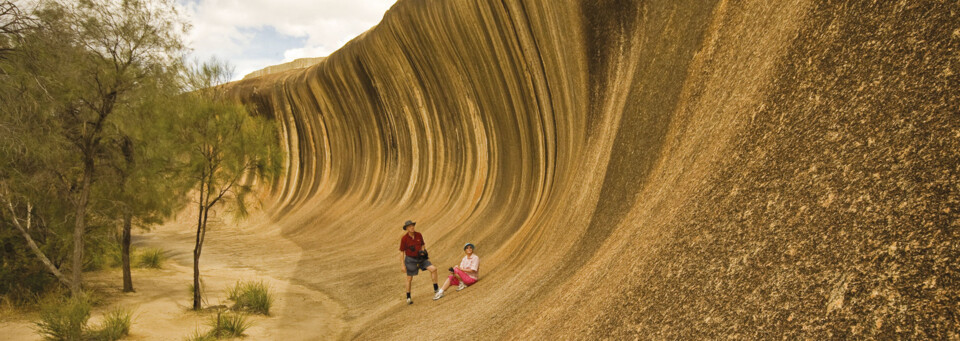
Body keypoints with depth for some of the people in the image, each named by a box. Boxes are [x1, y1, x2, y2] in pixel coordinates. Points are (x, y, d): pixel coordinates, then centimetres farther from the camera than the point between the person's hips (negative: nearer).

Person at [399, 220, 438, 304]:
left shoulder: (419, 235, -4)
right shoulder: (404, 238, -14)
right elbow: (402, 252, -9)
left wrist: (426, 256, 2)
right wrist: (403, 265, -10)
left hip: (420, 258, 3)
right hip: (410, 260, -3)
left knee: (433, 269, -12)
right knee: (409, 279, 7)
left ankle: (436, 289, -1)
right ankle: (408, 298, 24)